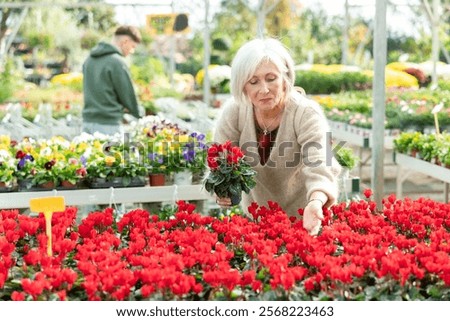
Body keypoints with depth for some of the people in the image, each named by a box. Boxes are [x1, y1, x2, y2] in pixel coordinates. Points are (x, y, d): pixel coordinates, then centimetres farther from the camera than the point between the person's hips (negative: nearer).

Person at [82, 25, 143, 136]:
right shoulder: (117, 62, -12)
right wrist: (139, 113, 11)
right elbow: (128, 95, -8)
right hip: (108, 124, -8)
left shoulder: (89, 59, 13)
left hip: (88, 121, 8)